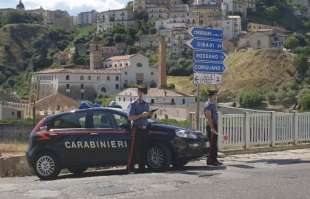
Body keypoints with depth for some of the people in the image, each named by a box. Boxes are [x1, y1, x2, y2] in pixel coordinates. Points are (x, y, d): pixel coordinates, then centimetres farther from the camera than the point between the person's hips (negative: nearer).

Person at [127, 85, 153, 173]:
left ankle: (142, 168, 14)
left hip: (144, 129, 6)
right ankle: (130, 168, -2)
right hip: (136, 128, -6)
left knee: (143, 149, 7)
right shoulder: (133, 104, -3)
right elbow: (130, 118, -12)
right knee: (134, 149, -6)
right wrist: (141, 115, -20)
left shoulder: (146, 104, 16)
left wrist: (149, 115, 2)